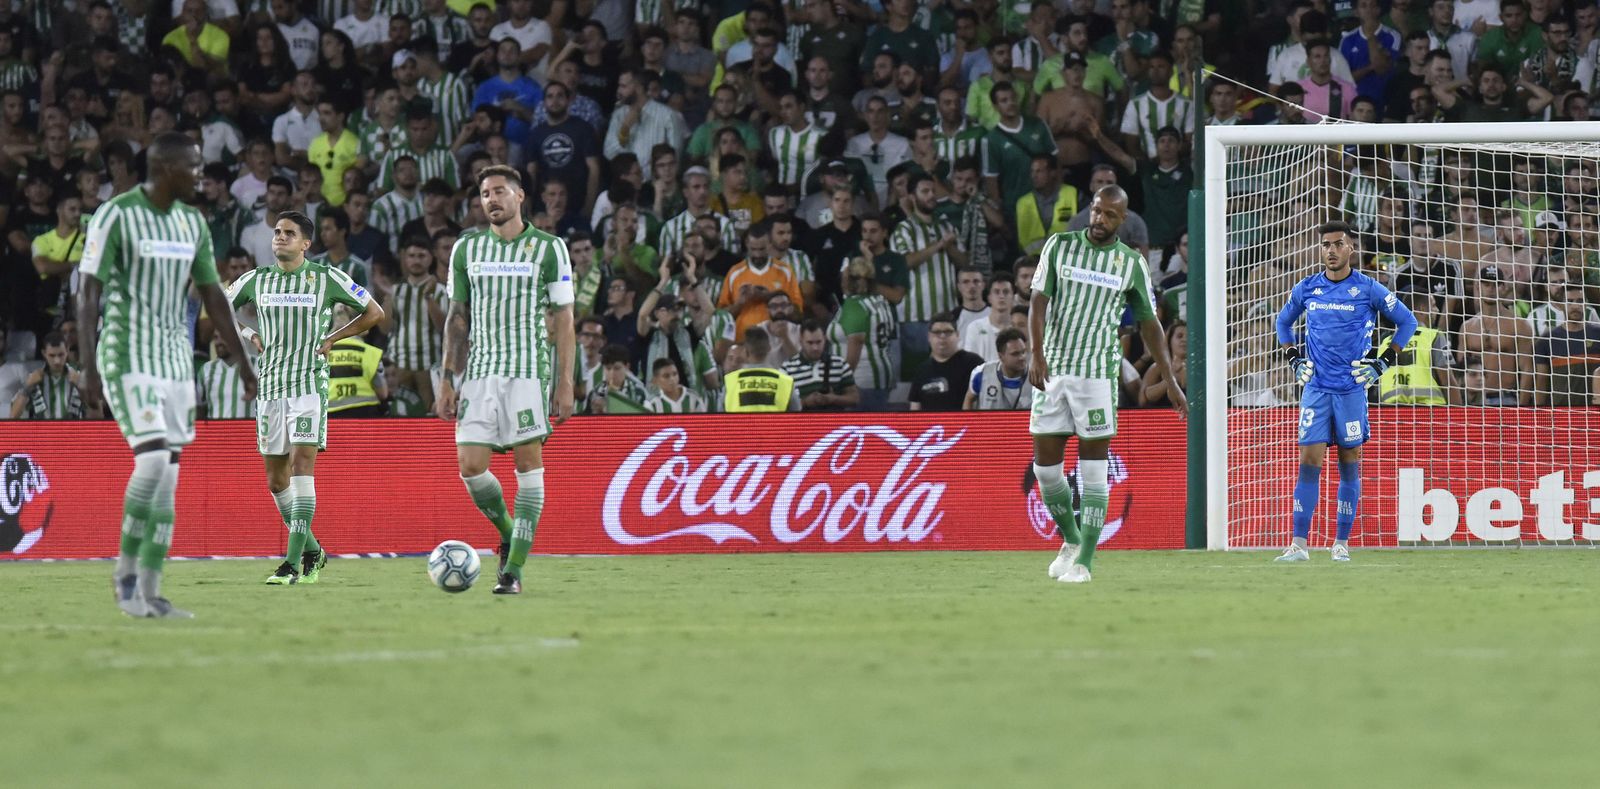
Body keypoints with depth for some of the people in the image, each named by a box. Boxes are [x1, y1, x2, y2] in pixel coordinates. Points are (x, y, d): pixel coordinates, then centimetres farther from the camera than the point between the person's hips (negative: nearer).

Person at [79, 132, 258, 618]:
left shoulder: (192, 223, 11)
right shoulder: (116, 216, -9)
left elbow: (213, 297, 17)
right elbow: (88, 292, -10)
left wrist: (244, 363, 15)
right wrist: (88, 368, -17)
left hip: (176, 360, 7)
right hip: (128, 357, -7)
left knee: (168, 479, 1)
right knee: (153, 460, -19)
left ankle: (149, 593, 3)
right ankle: (125, 571, -3)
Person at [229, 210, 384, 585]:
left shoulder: (326, 278, -1)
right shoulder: (256, 280, 7)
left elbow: (374, 313, 7)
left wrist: (333, 339, 1)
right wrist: (249, 335, 7)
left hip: (310, 384, -4)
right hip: (270, 386, 4)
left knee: (302, 463, -16)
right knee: (276, 479, 6)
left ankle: (293, 561, -20)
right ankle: (312, 551, 25)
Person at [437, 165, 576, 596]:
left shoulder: (548, 248, 1)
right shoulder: (467, 248, 11)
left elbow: (563, 317, 0)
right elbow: (458, 317, 15)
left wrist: (565, 382, -6)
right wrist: (447, 381, 9)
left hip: (530, 369, -3)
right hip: (480, 371, 3)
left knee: (529, 461, -6)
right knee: (470, 466, -6)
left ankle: (514, 568, -5)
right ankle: (508, 533, 21)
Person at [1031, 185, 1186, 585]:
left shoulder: (1132, 263, 4)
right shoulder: (1059, 246, 4)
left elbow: (1149, 324, 11)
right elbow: (1039, 300, -1)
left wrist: (1170, 381, 9)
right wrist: (1036, 352, -16)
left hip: (1097, 372, -2)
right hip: (1052, 369, 2)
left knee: (1093, 470, -5)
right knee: (1045, 466, 3)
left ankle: (1084, 562, -2)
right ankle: (1071, 540, 24)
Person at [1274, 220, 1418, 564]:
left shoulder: (1369, 290, -2)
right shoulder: (1306, 289, 6)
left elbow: (1407, 322, 7)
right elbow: (1283, 321, 25)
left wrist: (1384, 361, 2)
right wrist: (1294, 359, 13)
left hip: (1352, 387, -1)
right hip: (1316, 388, 1)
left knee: (1349, 464, 3)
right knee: (1309, 461, -7)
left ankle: (1342, 544, 9)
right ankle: (1299, 544, -8)